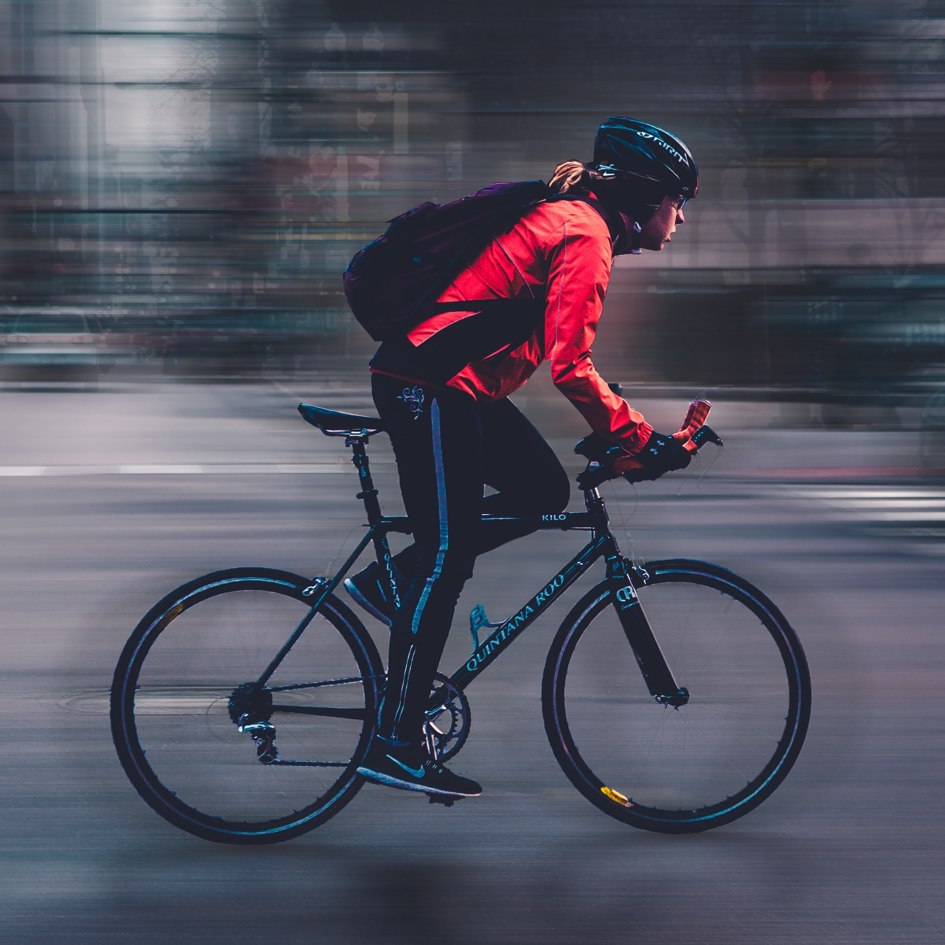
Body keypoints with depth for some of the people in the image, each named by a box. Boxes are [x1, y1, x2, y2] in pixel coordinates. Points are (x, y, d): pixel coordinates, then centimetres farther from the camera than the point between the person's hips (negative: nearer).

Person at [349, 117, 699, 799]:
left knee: (544, 491, 11)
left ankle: (391, 584, 13)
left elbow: (562, 352, 24)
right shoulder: (585, 234, -14)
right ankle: (396, 744, -4)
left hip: (456, 382, 10)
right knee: (448, 555, -8)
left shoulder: (567, 218, 18)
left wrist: (623, 435, 20)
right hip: (431, 383, -10)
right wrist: (639, 440, -15)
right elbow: (569, 364, -22)